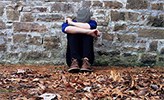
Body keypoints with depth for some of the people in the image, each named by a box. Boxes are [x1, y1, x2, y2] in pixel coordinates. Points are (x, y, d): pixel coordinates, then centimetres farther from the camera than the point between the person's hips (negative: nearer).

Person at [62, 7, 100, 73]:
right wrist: (89, 32, -38)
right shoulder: (67, 23, -4)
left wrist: (71, 23, -15)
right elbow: (67, 29, -31)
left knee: (88, 32, -21)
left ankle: (86, 62, -36)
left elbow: (88, 27, -27)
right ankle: (74, 62, -38)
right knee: (72, 32, -22)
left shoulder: (92, 23, 0)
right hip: (72, 58, 0)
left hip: (87, 57, 1)